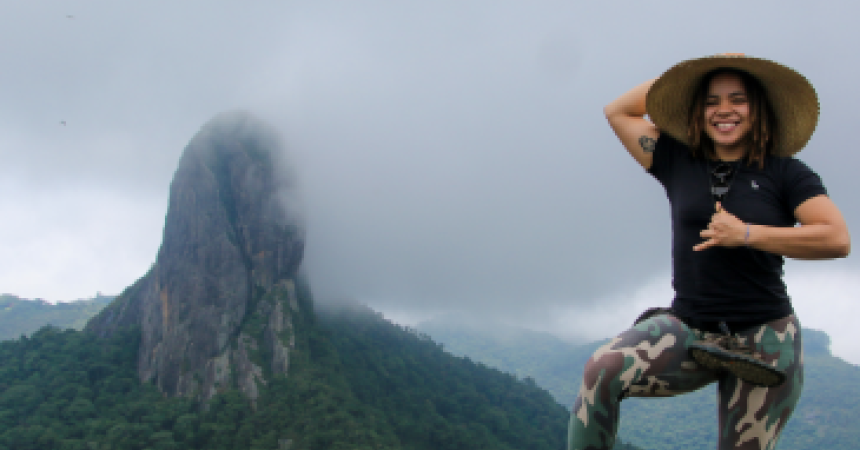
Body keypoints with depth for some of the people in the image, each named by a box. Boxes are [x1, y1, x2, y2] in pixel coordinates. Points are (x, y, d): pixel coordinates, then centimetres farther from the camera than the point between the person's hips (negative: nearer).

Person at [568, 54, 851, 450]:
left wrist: (745, 234, -15)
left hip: (763, 339, -1)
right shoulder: (678, 163, 8)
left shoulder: (785, 173, 1)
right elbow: (617, 112, 15)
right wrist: (689, 74, 11)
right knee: (602, 370, -28)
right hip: (687, 328, 1)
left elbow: (838, 239, -11)